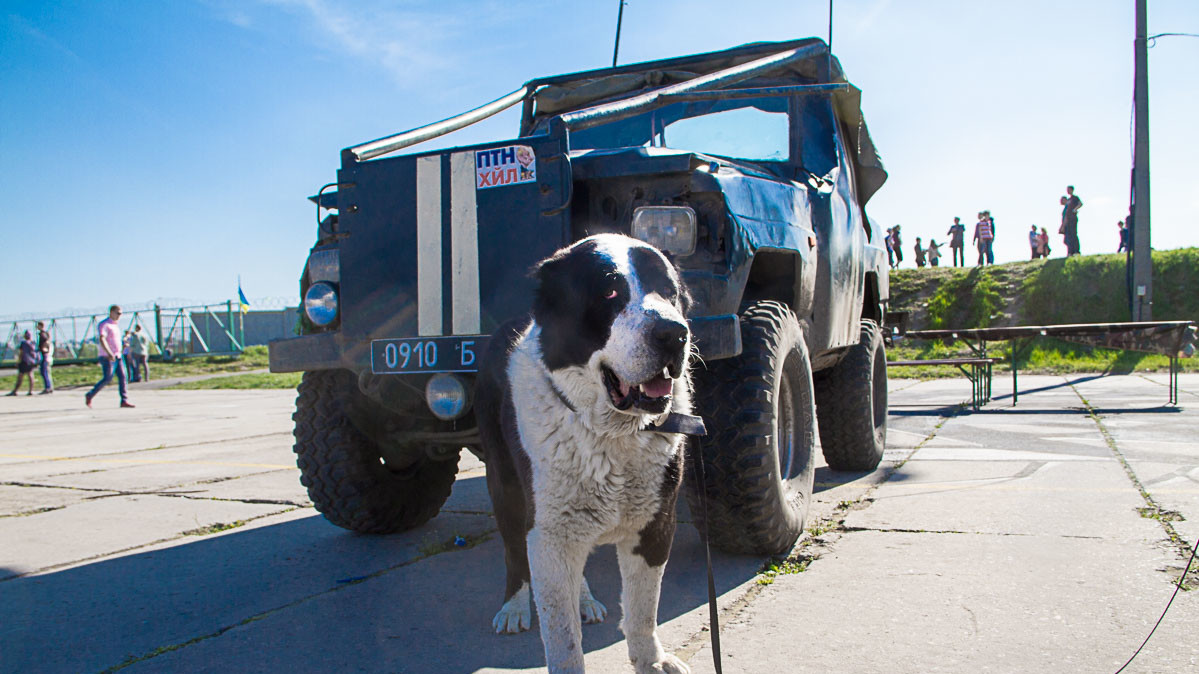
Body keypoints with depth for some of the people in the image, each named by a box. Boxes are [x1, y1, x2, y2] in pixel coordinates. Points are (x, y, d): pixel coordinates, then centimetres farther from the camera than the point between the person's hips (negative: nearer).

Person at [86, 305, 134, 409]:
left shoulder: (116, 325, 17)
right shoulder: (104, 324, -10)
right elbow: (101, 340, -23)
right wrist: (109, 353, -33)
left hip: (116, 356, 8)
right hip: (107, 357, -8)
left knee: (122, 377, -2)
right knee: (107, 378, -8)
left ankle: (124, 400, -4)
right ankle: (90, 396, 7)